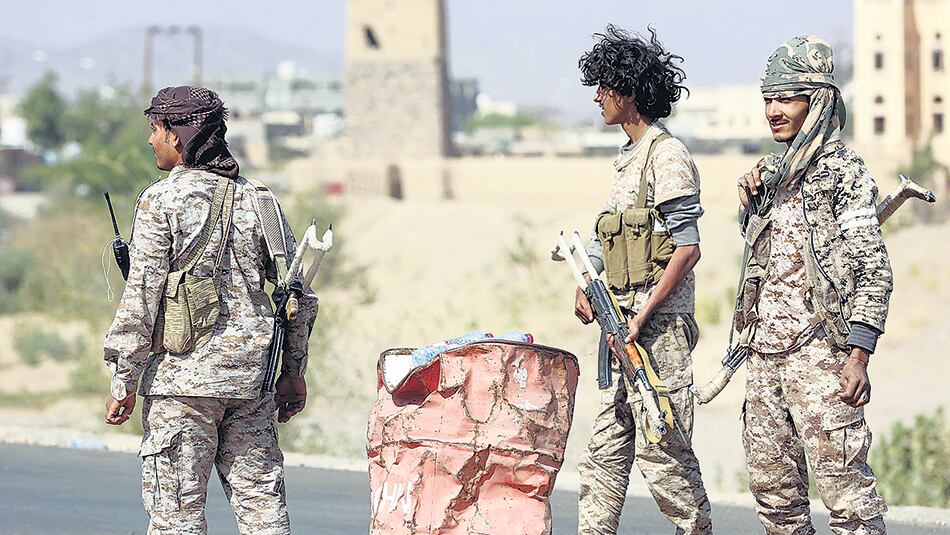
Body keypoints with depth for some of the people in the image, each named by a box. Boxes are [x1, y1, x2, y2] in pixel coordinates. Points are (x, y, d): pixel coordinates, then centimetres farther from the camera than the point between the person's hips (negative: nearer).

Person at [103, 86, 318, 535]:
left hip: (183, 378, -5)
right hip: (251, 376, 5)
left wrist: (123, 382, -7)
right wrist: (293, 372, 17)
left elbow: (141, 297, -10)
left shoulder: (161, 200, -6)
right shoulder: (256, 200, 9)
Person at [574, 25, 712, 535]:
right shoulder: (627, 159, 19)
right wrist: (586, 286, 8)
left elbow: (687, 247, -16)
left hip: (659, 323, -9)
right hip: (621, 323, 9)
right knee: (606, 449, 7)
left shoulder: (667, 157, -9)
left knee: (662, 448, -9)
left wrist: (643, 315, -20)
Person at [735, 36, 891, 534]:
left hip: (819, 348, -8)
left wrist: (858, 356, -18)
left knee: (842, 477, -12)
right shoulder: (770, 174, 16)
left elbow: (872, 269, -11)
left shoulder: (842, 170, -6)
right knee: (771, 482, 8)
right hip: (765, 350, 8)